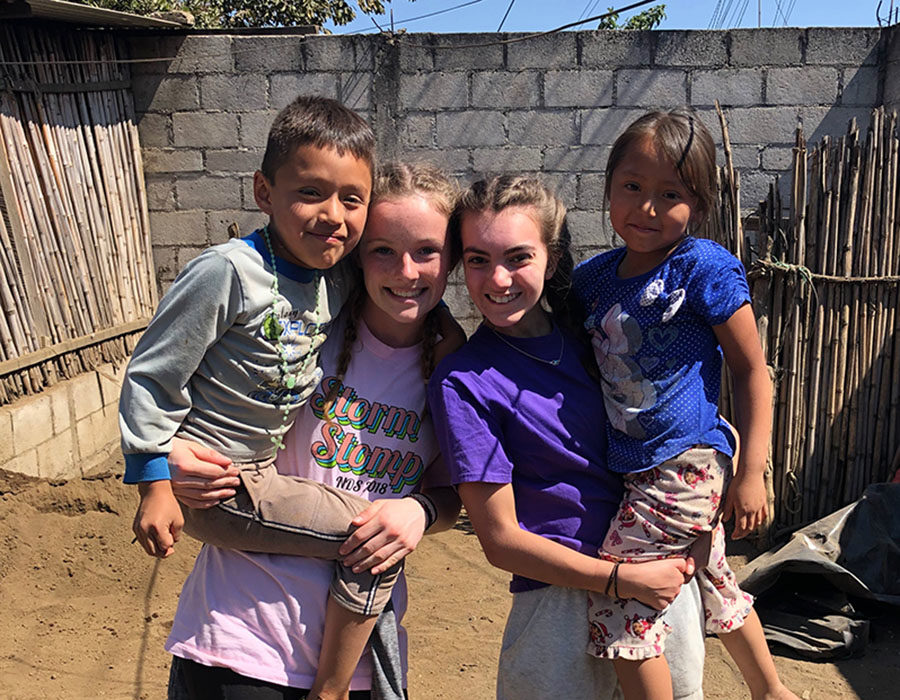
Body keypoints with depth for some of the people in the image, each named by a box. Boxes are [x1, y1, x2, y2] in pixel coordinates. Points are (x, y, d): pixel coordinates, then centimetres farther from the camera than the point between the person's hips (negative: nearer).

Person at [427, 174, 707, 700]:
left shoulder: (581, 334, 2)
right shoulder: (462, 382, -14)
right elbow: (500, 539, -13)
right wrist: (625, 579, -15)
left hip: (663, 574, 5)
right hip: (564, 600, -5)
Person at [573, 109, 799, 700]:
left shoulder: (705, 268, -14)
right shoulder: (595, 276, 4)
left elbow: (752, 369, -10)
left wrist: (751, 473, -11)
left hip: (686, 463, -7)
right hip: (635, 467, 8)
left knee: (615, 603, -6)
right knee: (712, 580, 25)